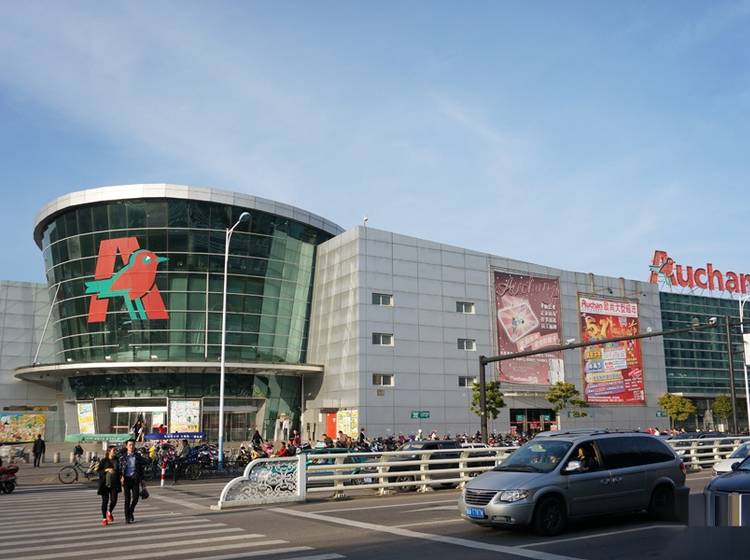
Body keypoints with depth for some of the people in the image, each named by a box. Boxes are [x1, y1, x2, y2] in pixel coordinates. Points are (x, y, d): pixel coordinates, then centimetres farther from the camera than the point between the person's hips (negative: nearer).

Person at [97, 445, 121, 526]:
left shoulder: (117, 460, 4)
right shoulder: (104, 461, -3)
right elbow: (98, 470, -5)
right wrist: (106, 470, -20)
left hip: (114, 484, 2)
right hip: (105, 484, -2)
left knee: (114, 500, -5)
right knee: (105, 501, 2)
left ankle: (109, 512, 26)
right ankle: (104, 518, 16)